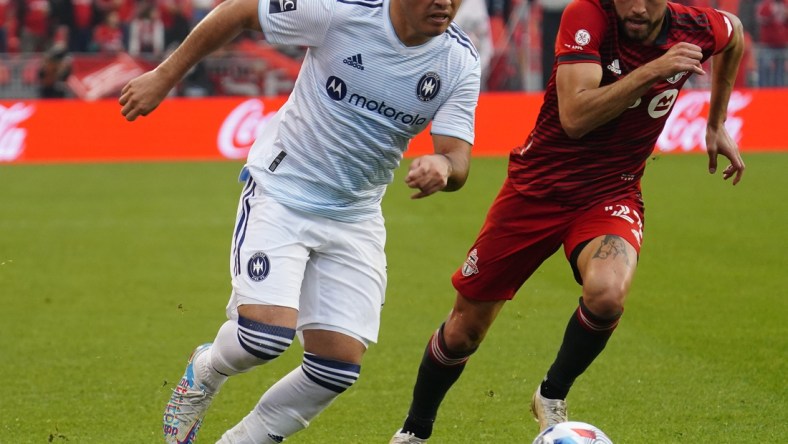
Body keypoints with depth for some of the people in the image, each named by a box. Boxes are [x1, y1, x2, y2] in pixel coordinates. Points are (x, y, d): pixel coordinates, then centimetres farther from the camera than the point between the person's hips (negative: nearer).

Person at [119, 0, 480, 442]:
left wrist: (443, 166, -37)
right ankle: (205, 373, 14)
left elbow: (458, 158, -12)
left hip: (355, 219, 4)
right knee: (268, 334, -22)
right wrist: (163, 77, -2)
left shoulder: (461, 62, -10)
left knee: (339, 365, -5)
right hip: (280, 194, -4)